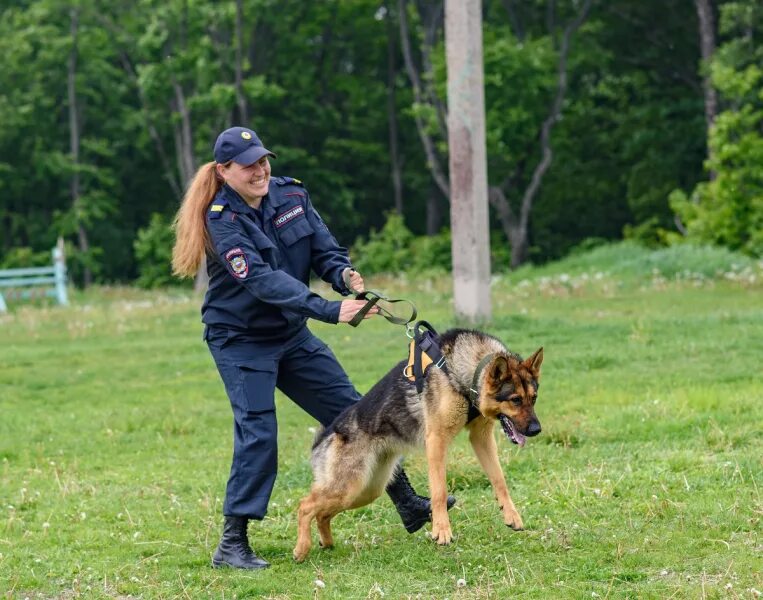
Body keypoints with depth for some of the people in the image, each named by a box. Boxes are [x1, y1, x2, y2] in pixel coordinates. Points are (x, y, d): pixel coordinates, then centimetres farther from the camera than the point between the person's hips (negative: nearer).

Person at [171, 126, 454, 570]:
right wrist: (330, 311, -40)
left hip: (292, 334, 6)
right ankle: (232, 545, -9)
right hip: (242, 339, -6)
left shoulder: (291, 195, -3)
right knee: (257, 432, -16)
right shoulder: (222, 220, -21)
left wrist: (345, 275, -28)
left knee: (352, 411, 9)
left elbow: (325, 249, -3)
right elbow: (263, 281, -32)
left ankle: (410, 506, 20)